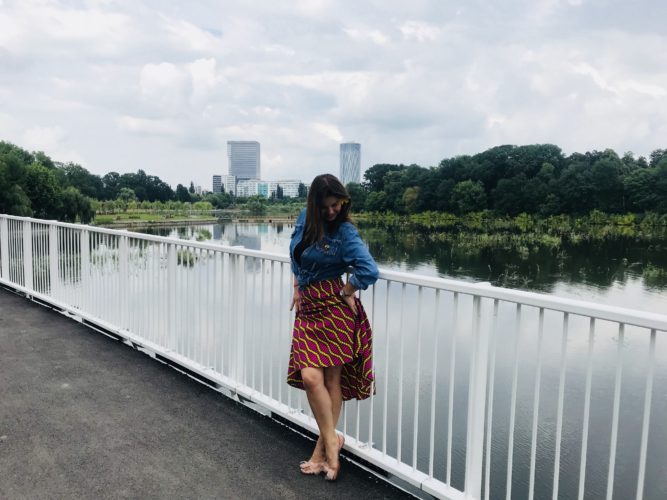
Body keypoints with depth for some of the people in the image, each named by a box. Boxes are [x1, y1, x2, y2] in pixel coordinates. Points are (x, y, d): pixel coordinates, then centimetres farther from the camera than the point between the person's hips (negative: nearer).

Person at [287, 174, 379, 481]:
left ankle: (323, 446, 13)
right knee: (310, 377, -1)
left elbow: (369, 271, -24)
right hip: (307, 308, 6)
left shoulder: (345, 233, -12)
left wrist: (345, 292, -9)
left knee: (331, 379, -2)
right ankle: (330, 442, 16)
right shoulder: (304, 218, 6)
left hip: (334, 309, -5)